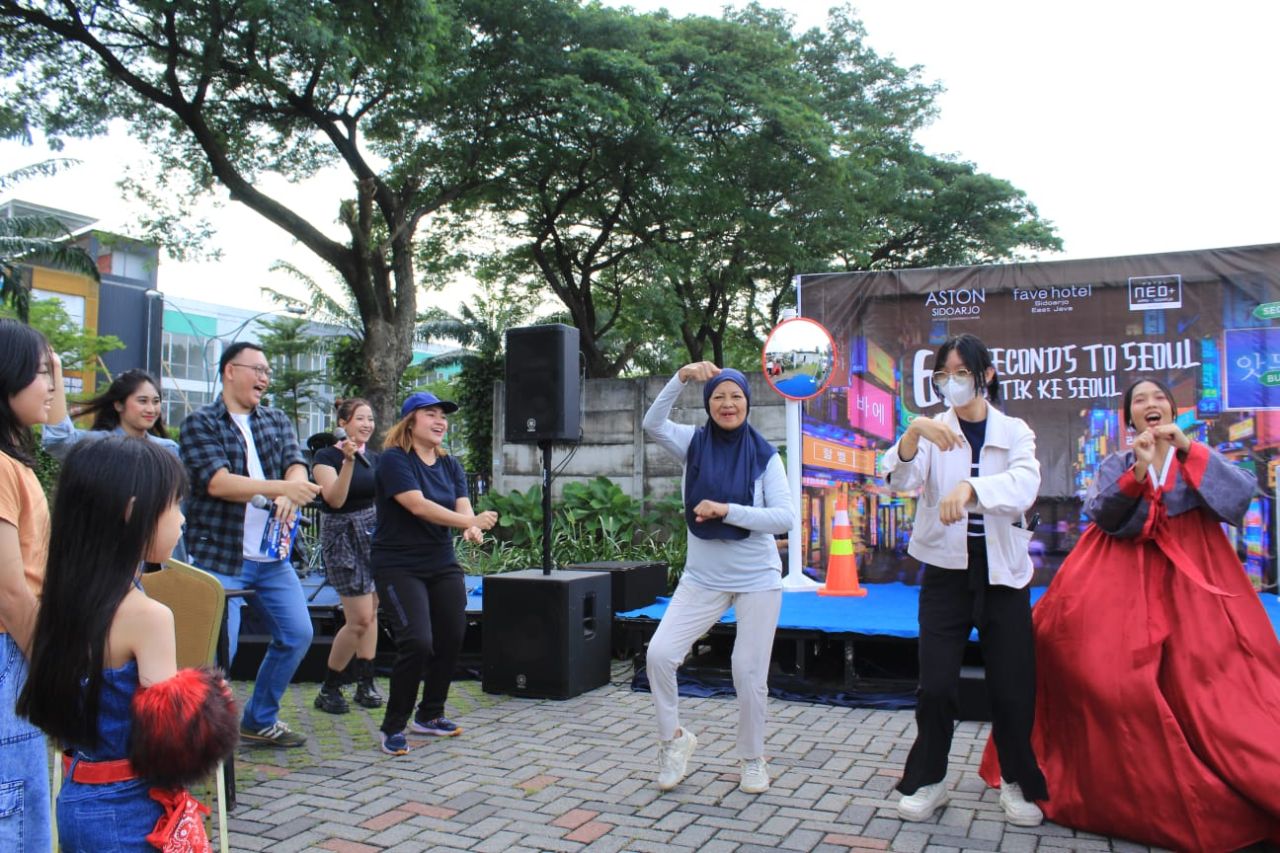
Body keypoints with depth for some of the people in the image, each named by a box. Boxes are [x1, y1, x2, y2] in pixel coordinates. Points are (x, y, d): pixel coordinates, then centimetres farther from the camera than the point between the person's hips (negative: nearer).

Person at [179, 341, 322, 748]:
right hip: (219, 556, -6)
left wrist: (290, 495, -24)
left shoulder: (277, 421, 13)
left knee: (298, 634, 9)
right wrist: (282, 488, -27)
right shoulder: (200, 423, -3)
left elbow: (296, 467, -1)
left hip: (272, 557, 6)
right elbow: (217, 482, -17)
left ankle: (260, 721, 27)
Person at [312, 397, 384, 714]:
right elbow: (335, 499, -19)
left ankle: (365, 683, 15)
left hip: (373, 533, 6)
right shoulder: (326, 456, -7)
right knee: (360, 618, -9)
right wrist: (349, 461, -27)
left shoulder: (374, 459, 10)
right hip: (343, 536, -6)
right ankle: (328, 689, 6)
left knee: (370, 613, 7)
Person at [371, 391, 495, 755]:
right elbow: (418, 506, -24)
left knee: (452, 638, 7)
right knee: (417, 643, -17)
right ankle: (393, 727, 3)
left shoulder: (450, 465, 10)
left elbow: (463, 506, -2)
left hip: (443, 565, 7)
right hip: (399, 567, -7)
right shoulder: (394, 460, -12)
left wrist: (473, 528, -25)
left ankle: (429, 715, 28)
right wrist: (469, 521, -32)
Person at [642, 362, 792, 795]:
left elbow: (784, 518, -13)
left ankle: (752, 759, 27)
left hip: (757, 579, -2)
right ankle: (674, 738, 16)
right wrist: (682, 377, -27)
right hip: (702, 578, 2)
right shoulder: (694, 444, -1)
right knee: (660, 652, -9)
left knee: (749, 673, 3)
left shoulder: (765, 456, -5)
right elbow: (652, 424, -18)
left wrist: (727, 510, -22)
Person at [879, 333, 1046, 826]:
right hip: (946, 570, 0)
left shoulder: (1015, 432, 4)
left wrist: (970, 487, -36)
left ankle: (1019, 784, 24)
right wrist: (913, 433, -33)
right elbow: (900, 482, -14)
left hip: (1002, 572, 1)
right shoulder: (933, 432, 3)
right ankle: (927, 780, 17)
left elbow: (1025, 485, -17)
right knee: (936, 685, -4)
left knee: (1013, 688, 1)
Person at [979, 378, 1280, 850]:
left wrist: (1189, 449, -14)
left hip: (1192, 580, 0)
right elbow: (1101, 516, -6)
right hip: (1125, 581, 0)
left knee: (1205, 680, -8)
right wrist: (1138, 472, -19)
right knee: (1117, 678, -11)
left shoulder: (1199, 458, 11)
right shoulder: (1115, 466, 10)